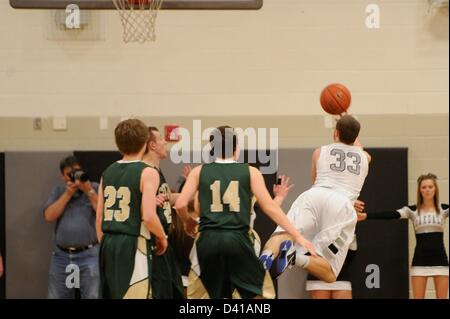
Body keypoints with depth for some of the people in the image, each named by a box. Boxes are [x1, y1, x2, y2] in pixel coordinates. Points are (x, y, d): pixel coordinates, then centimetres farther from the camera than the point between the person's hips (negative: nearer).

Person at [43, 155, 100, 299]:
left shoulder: (95, 188, 4)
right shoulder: (58, 191, 13)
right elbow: (49, 216, 0)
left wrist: (89, 191, -13)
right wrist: (68, 193, -5)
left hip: (89, 255, -4)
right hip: (61, 256, 4)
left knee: (93, 296, -9)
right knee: (57, 297, 8)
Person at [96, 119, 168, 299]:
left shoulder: (108, 173, 10)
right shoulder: (147, 173, -9)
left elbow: (99, 217, 12)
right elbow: (148, 216, -17)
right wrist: (162, 237, 0)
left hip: (109, 243, 7)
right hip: (133, 244, -7)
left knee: (110, 295, 15)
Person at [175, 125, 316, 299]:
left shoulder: (200, 171, 10)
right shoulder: (250, 172, 8)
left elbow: (180, 205, 2)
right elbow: (269, 207, 3)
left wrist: (188, 222, 25)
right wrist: (297, 235, 6)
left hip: (208, 240, 1)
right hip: (237, 240, -1)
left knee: (197, 294, 14)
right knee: (261, 292, 12)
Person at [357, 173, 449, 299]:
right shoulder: (412, 210, 1)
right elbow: (391, 215, -11)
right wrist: (366, 215, -25)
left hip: (439, 260, 0)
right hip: (420, 260, 0)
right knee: (418, 297, 1)